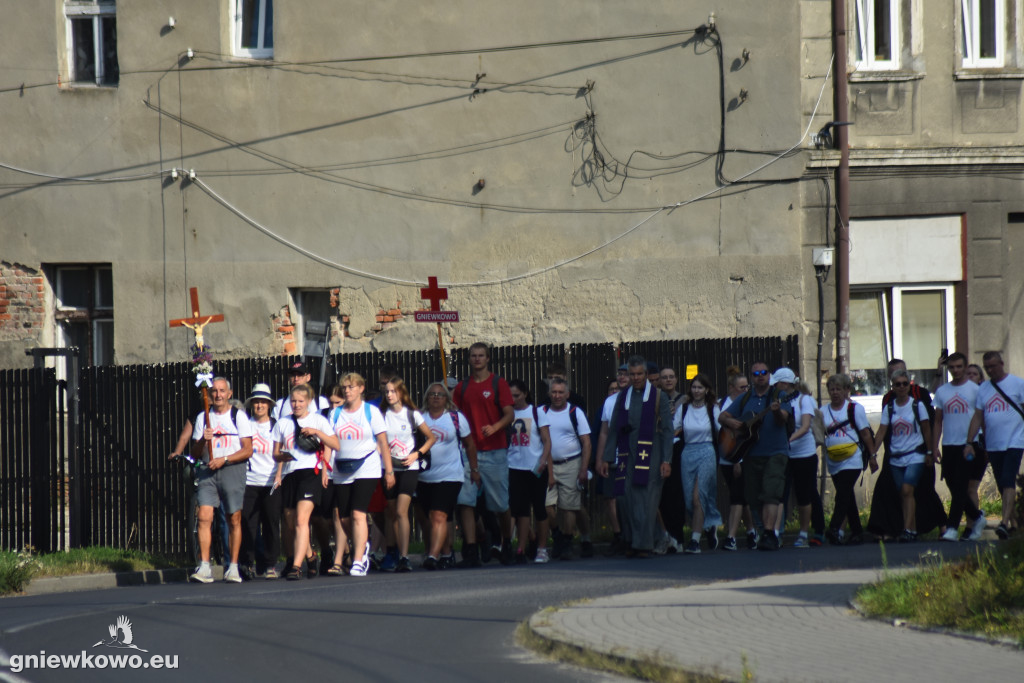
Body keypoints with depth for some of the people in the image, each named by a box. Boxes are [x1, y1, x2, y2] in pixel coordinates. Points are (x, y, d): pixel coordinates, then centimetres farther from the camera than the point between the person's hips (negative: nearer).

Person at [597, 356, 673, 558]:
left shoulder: (658, 396, 1)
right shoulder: (623, 397, 12)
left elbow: (667, 430, 0)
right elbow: (613, 429, 15)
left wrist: (666, 460, -7)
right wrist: (606, 458, 11)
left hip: (650, 455, -3)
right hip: (627, 455, 4)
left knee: (646, 499, -6)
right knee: (625, 497, -2)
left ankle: (644, 544, -2)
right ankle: (632, 542, 9)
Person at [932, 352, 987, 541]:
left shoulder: (975, 390, 0)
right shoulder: (942, 391, 12)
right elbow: (938, 421, 16)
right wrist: (934, 446, 8)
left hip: (968, 445, -5)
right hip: (948, 446, 5)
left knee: (960, 488, -10)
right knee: (954, 488, 7)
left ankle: (952, 528, -11)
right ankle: (976, 517, 26)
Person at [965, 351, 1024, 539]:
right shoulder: (983, 389, 12)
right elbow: (977, 417, 13)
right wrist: (969, 442, 5)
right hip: (993, 445, 5)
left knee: (1008, 482, -17)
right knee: (1003, 486, 9)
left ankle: (1005, 522, -25)